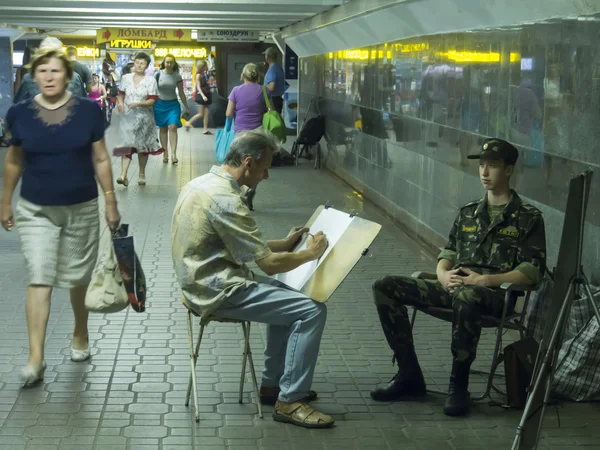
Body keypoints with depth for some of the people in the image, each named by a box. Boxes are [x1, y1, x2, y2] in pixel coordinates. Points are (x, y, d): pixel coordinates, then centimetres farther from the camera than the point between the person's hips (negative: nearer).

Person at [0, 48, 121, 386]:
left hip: (82, 209, 0)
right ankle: (36, 358, -7)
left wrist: (111, 202, 1)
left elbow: (101, 159, 1)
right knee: (39, 280, -7)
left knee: (79, 279, 14)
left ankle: (81, 335, 38)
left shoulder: (88, 111, -5)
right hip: (36, 210, 0)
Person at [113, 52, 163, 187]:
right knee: (127, 144, -9)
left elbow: (152, 101, -9)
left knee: (143, 145, 10)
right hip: (127, 116, 1)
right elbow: (121, 94, 13)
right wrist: (120, 103, -8)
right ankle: (123, 175, -17)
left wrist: (138, 104, -24)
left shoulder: (150, 80, -5)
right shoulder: (126, 78, 4)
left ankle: (142, 174, 23)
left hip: (144, 117, -1)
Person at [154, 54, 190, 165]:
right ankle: (165, 154, 13)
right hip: (160, 104, 0)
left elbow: (181, 93, 7)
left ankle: (173, 154, -16)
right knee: (163, 129, 6)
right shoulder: (158, 75, -3)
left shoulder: (177, 76, 0)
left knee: (173, 127, -13)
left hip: (173, 104, 0)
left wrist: (186, 108, 9)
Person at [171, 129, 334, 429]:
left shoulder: (203, 183, 8)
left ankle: (272, 384, 27)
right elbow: (268, 264, -21)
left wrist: (285, 244, 17)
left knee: (287, 295, 26)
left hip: (205, 282, 11)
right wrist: (310, 253, -5)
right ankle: (290, 401, -4)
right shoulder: (225, 199, -23)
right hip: (218, 291, -11)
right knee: (312, 310, -11)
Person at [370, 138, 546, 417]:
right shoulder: (468, 213, 19)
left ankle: (458, 386, -26)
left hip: (496, 295, -6)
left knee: (465, 297, -43)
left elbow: (532, 272, -7)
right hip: (455, 287, 6)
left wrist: (483, 280, -18)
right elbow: (448, 253, 20)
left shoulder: (528, 218, 2)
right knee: (386, 288, -10)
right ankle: (409, 375, -7)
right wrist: (444, 274, -5)